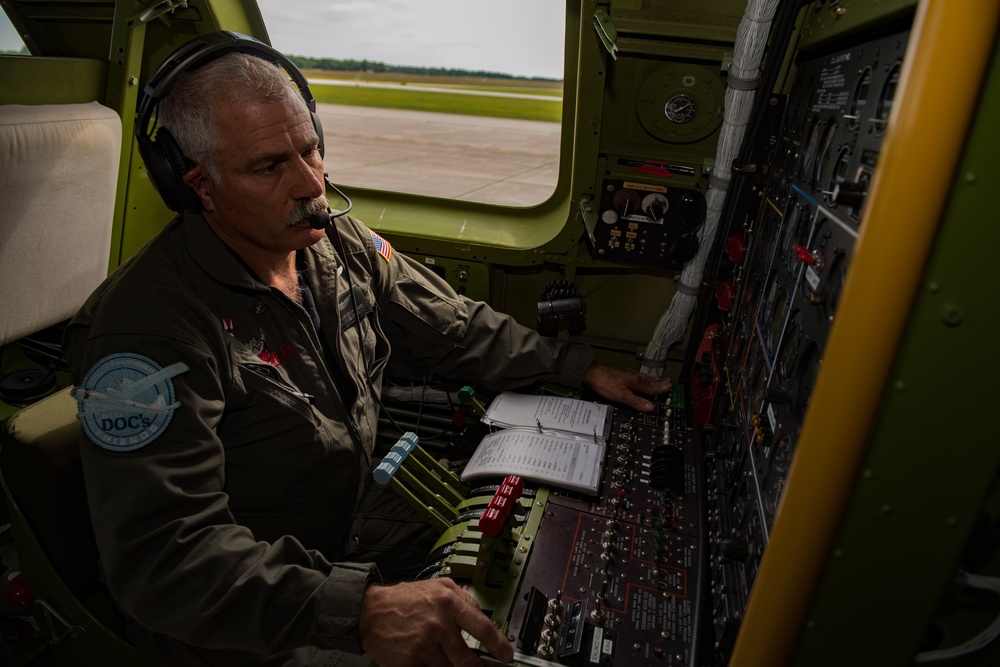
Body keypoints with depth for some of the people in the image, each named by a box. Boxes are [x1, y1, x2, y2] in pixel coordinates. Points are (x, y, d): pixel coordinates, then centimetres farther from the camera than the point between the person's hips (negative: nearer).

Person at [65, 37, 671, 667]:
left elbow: (455, 327, 6)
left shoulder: (343, 243, -3)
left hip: (363, 519, 7)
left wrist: (580, 367, 2)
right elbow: (163, 555, -28)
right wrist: (358, 609, -40)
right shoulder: (148, 327, -25)